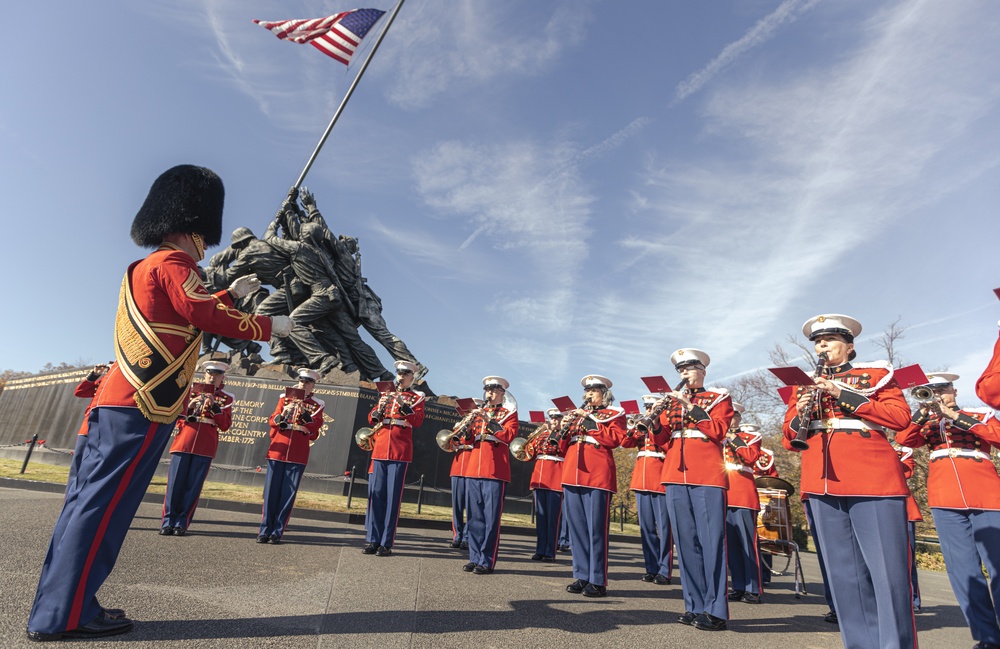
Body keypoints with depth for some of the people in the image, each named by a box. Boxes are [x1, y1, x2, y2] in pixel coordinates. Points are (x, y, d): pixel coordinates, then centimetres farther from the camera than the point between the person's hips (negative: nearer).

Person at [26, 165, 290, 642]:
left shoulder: (145, 267, 23)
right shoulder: (173, 262, -9)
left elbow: (190, 312, 31)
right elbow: (207, 317, -19)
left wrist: (233, 293, 34)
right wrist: (270, 327, -10)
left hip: (116, 399, 10)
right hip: (143, 406, -10)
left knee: (90, 497, 11)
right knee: (106, 501, -6)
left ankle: (57, 604, 20)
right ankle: (66, 614, 0)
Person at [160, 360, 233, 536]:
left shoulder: (226, 398, 8)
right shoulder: (190, 390, 11)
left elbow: (225, 425, -1)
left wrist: (214, 405, -12)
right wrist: (190, 405, -12)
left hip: (206, 447, -1)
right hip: (184, 441, 1)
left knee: (193, 486, 1)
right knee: (175, 483, 1)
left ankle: (182, 523, 10)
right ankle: (168, 521, 11)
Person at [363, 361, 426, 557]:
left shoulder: (417, 397, 6)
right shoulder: (386, 394, 17)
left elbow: (418, 421, -7)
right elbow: (371, 419, 14)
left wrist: (404, 405, -19)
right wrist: (379, 408, -7)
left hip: (400, 451, -4)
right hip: (380, 450, 4)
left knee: (393, 496, -2)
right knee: (376, 494, 5)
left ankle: (386, 543, 4)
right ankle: (373, 540, 14)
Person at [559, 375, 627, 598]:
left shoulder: (614, 414, 8)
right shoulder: (575, 414, 21)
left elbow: (616, 439, -10)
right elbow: (564, 448, 20)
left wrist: (591, 422, -13)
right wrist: (565, 430, 0)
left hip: (598, 475, -5)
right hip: (572, 475, 6)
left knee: (596, 528, -4)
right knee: (577, 527, 8)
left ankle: (598, 581, 4)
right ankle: (582, 576, 17)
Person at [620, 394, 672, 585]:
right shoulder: (642, 427, 16)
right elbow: (625, 443, 5)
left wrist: (655, 426, -17)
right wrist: (635, 427, -9)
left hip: (661, 480, -5)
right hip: (641, 481, 5)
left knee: (663, 526, -2)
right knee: (646, 526, 9)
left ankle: (665, 571, 5)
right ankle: (652, 568, 18)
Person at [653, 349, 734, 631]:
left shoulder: (719, 397, 7)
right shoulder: (672, 400, 18)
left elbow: (718, 431, -9)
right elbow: (662, 440, 11)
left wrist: (691, 406, -15)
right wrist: (656, 416, -7)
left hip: (707, 476, -4)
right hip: (676, 476, 5)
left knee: (711, 541, -3)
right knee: (686, 542, 7)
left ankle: (715, 611, 4)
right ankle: (694, 606, 16)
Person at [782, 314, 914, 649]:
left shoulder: (875, 374, 10)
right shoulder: (804, 386, 19)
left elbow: (901, 417, -6)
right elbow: (790, 441, 16)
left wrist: (845, 395, -14)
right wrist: (798, 416, -6)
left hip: (874, 481, -4)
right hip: (822, 484, 4)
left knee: (888, 569, -3)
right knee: (843, 572, 7)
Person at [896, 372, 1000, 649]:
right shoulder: (927, 423, 17)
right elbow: (904, 440, 0)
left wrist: (957, 417, -10)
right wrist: (923, 412, -8)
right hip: (945, 500, 2)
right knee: (963, 569, 0)